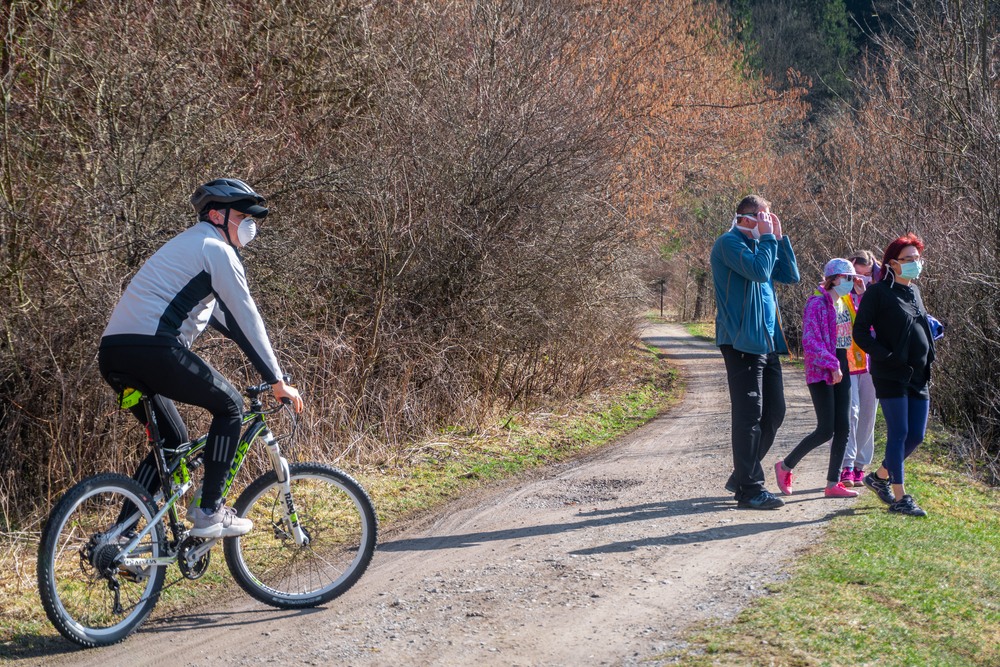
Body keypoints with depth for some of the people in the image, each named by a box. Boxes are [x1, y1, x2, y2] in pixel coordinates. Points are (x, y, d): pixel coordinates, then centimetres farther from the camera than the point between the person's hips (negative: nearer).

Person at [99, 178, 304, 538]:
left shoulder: (190, 246, 30)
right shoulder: (216, 250, -1)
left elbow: (226, 318, 35)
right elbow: (247, 319, -5)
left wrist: (267, 369, 37)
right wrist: (277, 381, -2)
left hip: (114, 354, 10)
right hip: (151, 347, -10)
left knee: (172, 440, 19)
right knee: (229, 404, 5)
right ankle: (210, 512, 3)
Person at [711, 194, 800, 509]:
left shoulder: (759, 245, 18)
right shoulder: (729, 243, -8)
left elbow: (792, 276, 13)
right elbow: (759, 271, -22)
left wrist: (778, 237, 8)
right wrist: (768, 237, -11)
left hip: (767, 341, 9)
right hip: (742, 341, -9)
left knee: (774, 412, 13)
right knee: (749, 413, -8)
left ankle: (742, 476, 23)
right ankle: (749, 488, -4)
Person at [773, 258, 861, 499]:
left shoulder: (843, 303, 13)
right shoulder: (817, 303, -13)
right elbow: (810, 343, -20)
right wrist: (832, 365, -21)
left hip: (841, 372, 8)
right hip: (821, 373, -8)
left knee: (843, 429, 4)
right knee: (826, 430, -9)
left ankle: (833, 484, 10)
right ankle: (785, 466, 9)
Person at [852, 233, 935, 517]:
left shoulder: (914, 292, 16)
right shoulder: (878, 292, -7)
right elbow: (860, 331, -10)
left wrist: (928, 359, 13)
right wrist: (887, 357, -17)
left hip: (918, 375, 7)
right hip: (890, 376, -7)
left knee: (916, 435, 7)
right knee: (899, 434, -8)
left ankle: (881, 476, 26)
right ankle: (899, 498, -4)